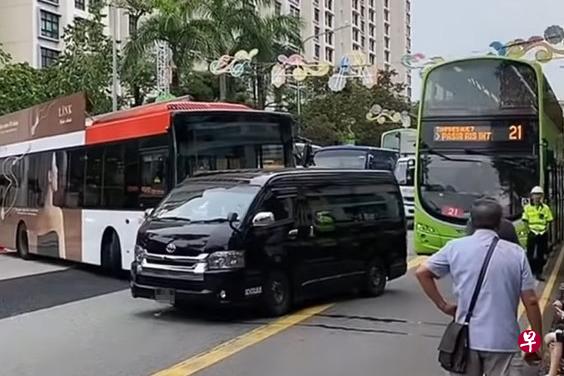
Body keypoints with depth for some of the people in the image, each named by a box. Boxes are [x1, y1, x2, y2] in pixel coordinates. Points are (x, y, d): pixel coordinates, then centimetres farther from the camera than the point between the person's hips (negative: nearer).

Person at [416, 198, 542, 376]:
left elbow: (422, 272, 2)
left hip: (466, 337, 1)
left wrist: (443, 305, 8)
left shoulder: (455, 247, 0)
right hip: (501, 340, 0)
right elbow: (531, 301, -2)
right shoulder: (516, 253, -1)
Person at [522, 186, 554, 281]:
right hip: (532, 234, -1)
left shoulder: (546, 208, 2)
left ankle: (539, 273, 15)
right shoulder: (527, 207, -1)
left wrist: (545, 229, -4)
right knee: (530, 254, 2)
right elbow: (525, 221, 2)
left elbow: (549, 221, 5)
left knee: (541, 255, 7)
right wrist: (529, 229, -6)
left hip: (543, 234, 1)